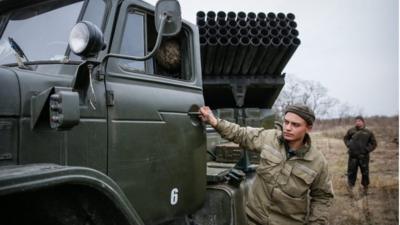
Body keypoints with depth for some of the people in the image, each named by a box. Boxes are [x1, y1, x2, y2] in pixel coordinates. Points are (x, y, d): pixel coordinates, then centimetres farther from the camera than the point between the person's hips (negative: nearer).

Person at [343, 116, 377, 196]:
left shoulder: (368, 133, -1)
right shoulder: (351, 131, 2)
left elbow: (374, 144, 6)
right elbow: (345, 138, 19)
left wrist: (367, 149, -7)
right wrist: (348, 145, 3)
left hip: (364, 157, 0)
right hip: (353, 156, 1)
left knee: (365, 173, 11)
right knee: (351, 172, 3)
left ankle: (365, 187, 30)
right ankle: (350, 187, 13)